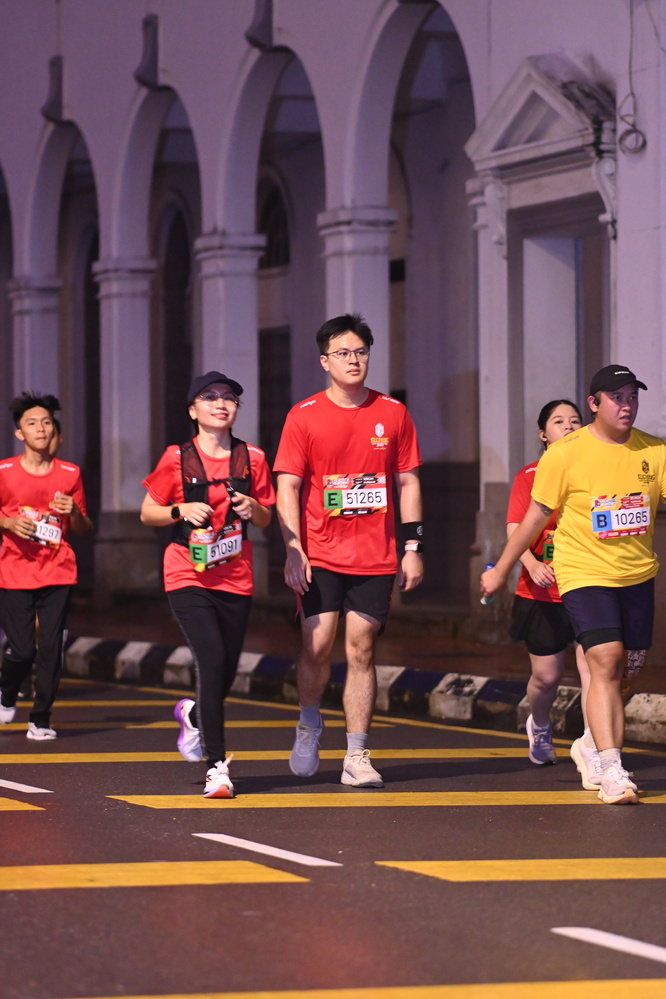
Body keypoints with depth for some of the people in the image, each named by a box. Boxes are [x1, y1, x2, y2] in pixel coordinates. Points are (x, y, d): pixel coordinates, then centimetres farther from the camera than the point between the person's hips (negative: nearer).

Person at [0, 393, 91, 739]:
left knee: (50, 648, -4)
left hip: (57, 571, 2)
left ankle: (40, 720, 8)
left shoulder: (70, 474, 5)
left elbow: (83, 529, 13)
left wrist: (74, 512, -8)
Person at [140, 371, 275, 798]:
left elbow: (266, 519, 13)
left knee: (224, 676, 7)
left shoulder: (252, 458, 5)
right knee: (213, 661, -19)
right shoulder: (177, 459, -1)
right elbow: (147, 513, 5)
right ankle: (217, 766, -14)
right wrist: (181, 510, -13)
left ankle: (194, 714, 44)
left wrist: (253, 509, -9)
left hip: (235, 579, 3)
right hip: (188, 576, -3)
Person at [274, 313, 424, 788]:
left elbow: (408, 482, 9)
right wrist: (293, 551, -10)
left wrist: (413, 547, 3)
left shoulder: (393, 414, 5)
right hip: (320, 554, -1)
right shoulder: (303, 417, 0)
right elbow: (288, 487, -1)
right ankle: (310, 725, 21)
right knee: (317, 646, -7)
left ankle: (357, 757, 4)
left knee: (362, 649, 1)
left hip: (375, 558, 1)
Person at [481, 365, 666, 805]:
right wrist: (500, 570, 5)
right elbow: (536, 517, 1)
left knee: (622, 673, 10)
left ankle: (594, 745, 31)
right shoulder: (565, 455, -7)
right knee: (605, 662, -18)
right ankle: (612, 773, -22)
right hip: (584, 573, -4)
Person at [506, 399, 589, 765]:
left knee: (593, 663, -17)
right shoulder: (529, 476, 1)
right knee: (547, 675, 7)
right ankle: (539, 727, 38)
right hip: (542, 593, 0)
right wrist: (532, 564, -26)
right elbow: (515, 529, -8)